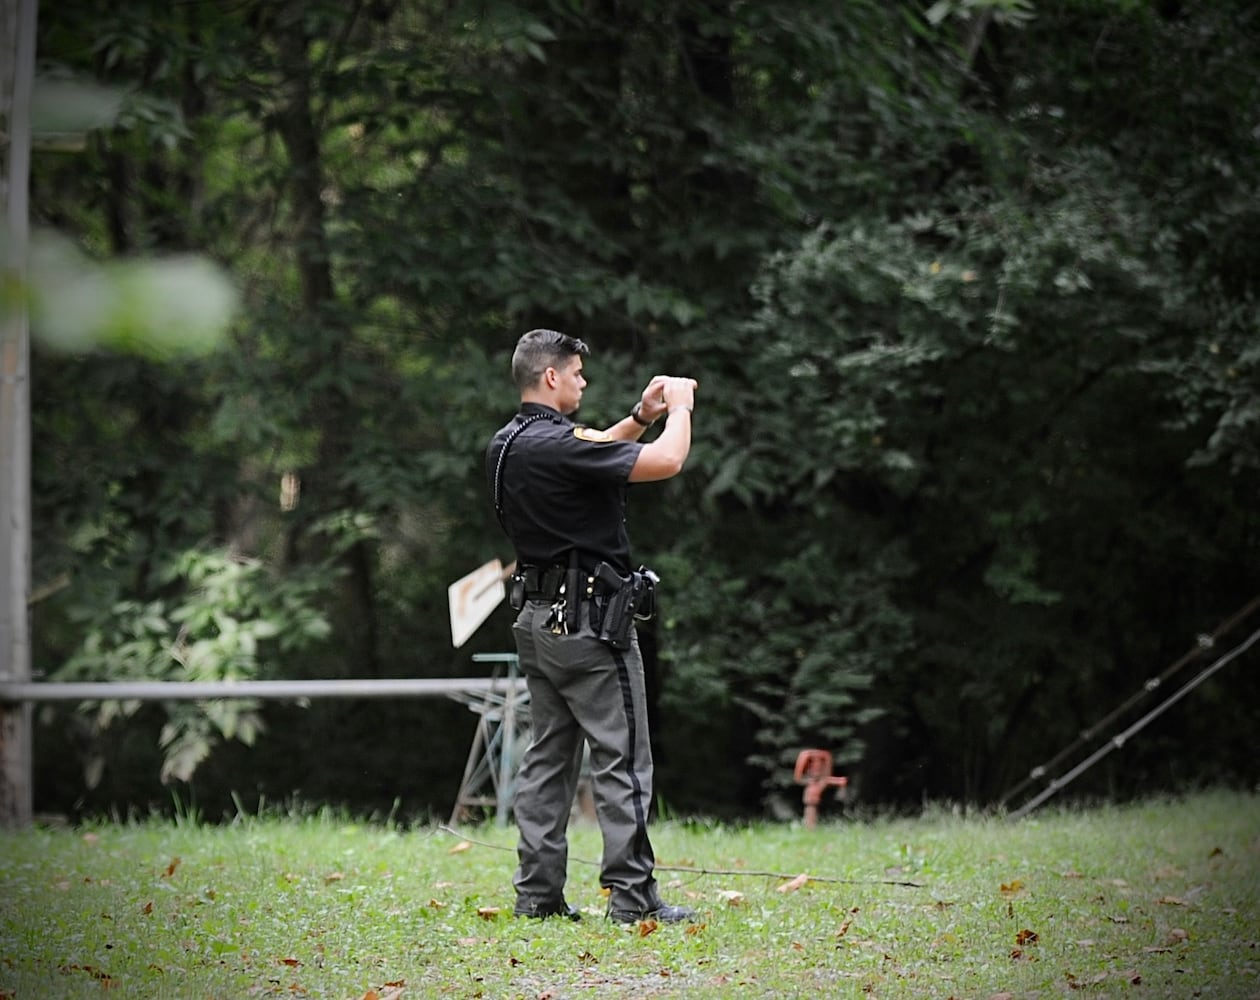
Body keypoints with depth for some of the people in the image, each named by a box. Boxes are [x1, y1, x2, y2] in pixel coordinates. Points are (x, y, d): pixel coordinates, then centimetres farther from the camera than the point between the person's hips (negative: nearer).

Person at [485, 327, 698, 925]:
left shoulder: (506, 445, 9)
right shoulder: (557, 444, -20)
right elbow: (667, 461, -23)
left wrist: (641, 417, 15)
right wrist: (679, 408, -5)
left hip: (537, 622, 9)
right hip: (589, 623, -9)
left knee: (547, 758, 11)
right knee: (621, 760, -4)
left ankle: (537, 892, 11)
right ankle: (632, 895, -5)